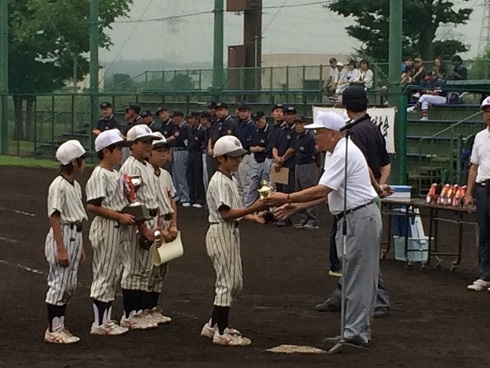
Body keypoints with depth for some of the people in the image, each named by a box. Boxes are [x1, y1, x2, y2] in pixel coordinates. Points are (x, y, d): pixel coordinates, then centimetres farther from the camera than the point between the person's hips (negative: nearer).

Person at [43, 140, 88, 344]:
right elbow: (55, 218, -18)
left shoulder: (75, 185, 12)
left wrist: (80, 246, 19)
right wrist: (61, 249, -21)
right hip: (62, 237, -9)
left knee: (69, 285, 12)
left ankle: (59, 327, 20)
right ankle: (53, 330, 3)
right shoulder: (59, 186, -16)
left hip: (75, 236, 9)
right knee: (59, 284, -4)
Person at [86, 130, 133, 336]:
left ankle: (107, 320, 20)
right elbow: (92, 206, -23)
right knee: (104, 275, -4)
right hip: (106, 228, -10)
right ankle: (99, 323, 1)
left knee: (113, 275, 13)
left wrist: (128, 215, 8)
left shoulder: (115, 174, 14)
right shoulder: (100, 175, -16)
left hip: (118, 229, 10)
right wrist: (120, 216, -23)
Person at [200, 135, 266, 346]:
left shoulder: (231, 180, 15)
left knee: (236, 282, 14)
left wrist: (253, 217, 4)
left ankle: (213, 326, 22)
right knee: (227, 283, -7)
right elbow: (225, 213, -23)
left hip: (231, 233, 10)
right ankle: (221, 333, -1)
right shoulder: (219, 182, -16)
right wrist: (253, 208, -27)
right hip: (220, 233, -10)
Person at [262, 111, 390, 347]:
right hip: (351, 218, 11)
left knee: (358, 277, -7)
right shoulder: (334, 153, 15)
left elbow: (322, 190, -24)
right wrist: (297, 206, 10)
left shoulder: (343, 154, -19)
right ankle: (359, 331, 17)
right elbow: (326, 193, 17)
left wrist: (287, 198, -19)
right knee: (357, 277, 12)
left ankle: (355, 332, -5)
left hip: (360, 218, -11)